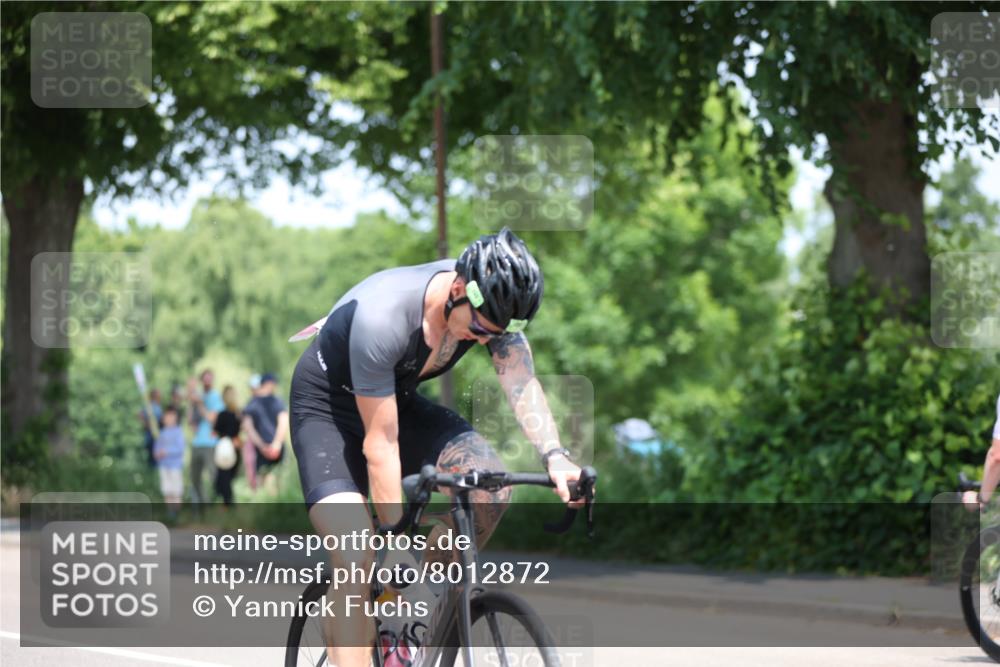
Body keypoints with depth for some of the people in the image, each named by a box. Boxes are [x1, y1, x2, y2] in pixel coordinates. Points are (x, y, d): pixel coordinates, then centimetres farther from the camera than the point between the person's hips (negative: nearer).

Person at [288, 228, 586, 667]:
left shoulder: (490, 304, -20)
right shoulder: (382, 316, -37)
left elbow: (522, 384, -24)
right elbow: (380, 444, -32)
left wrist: (554, 458, -42)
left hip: (400, 399, 6)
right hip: (328, 408, -6)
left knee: (492, 485, -17)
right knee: (357, 559, -23)